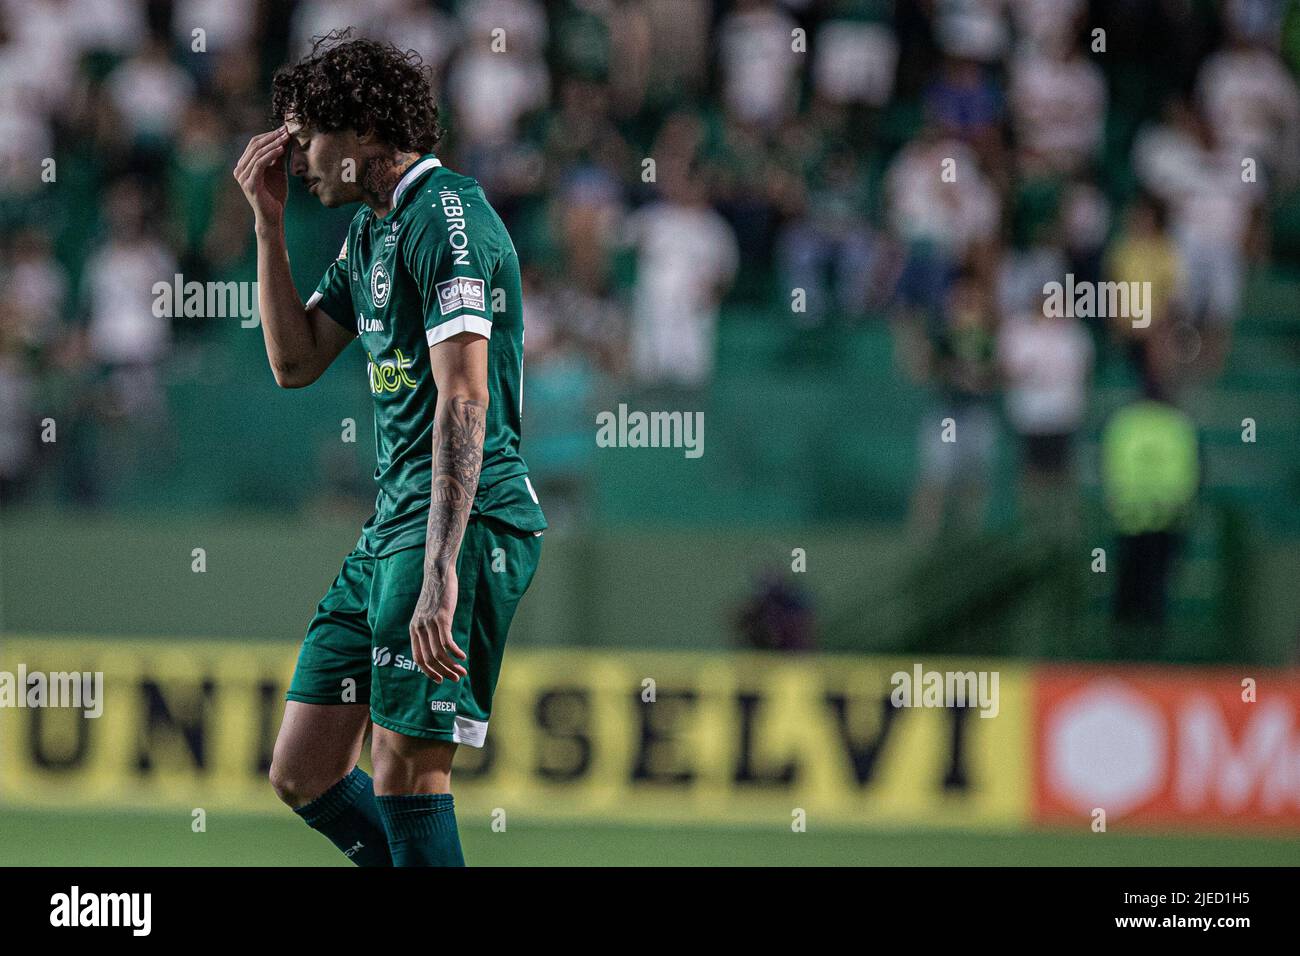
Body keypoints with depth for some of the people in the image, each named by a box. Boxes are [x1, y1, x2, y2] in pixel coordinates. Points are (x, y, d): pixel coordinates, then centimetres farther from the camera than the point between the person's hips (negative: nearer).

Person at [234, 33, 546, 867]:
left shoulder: (446, 219, -14)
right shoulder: (370, 230, 18)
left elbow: (465, 402, -23)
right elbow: (295, 361, 24)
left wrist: (440, 571, -31)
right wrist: (270, 220, 14)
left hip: (469, 522, -10)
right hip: (390, 523, 10)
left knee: (407, 776, -11)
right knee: (305, 775, 8)